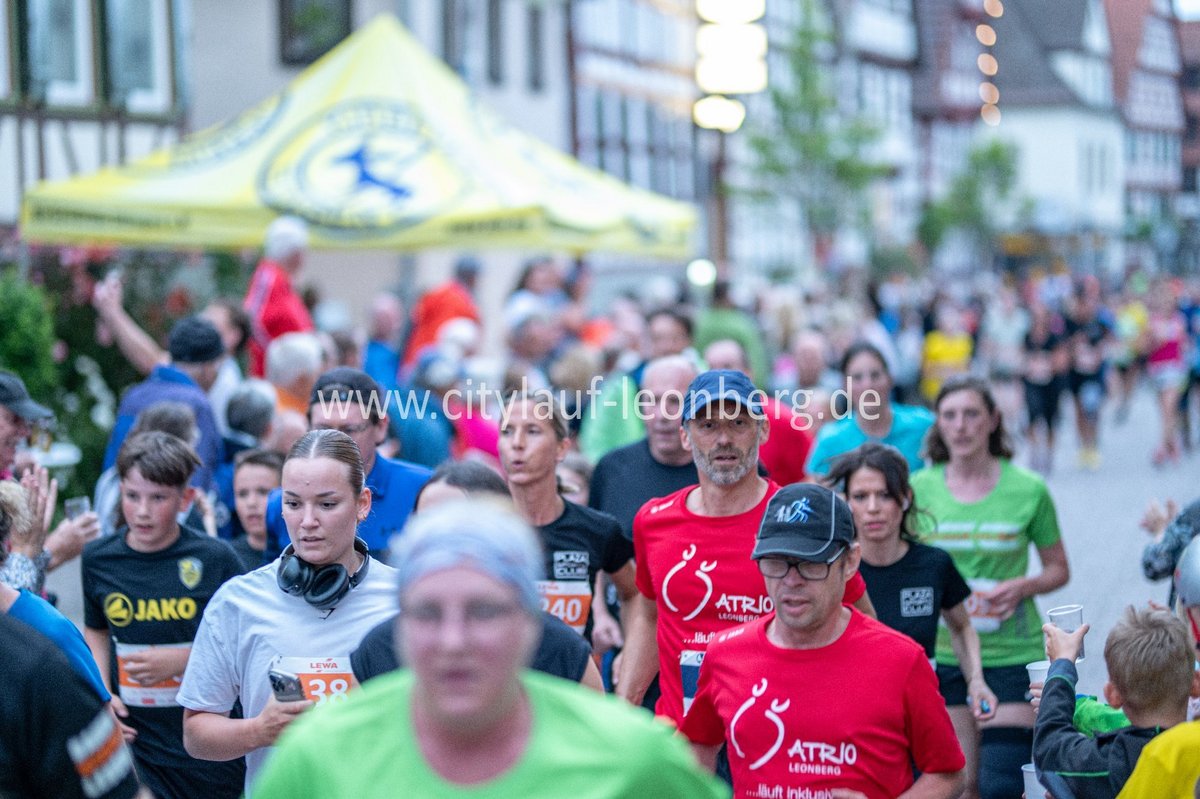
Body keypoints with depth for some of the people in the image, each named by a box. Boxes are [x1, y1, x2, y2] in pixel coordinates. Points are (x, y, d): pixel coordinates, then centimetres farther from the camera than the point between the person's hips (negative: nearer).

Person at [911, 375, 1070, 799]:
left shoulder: (1028, 489, -2)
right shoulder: (918, 488, 1)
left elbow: (1058, 569, 9)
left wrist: (1023, 586, -11)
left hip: (1013, 656, -2)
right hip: (942, 656, 2)